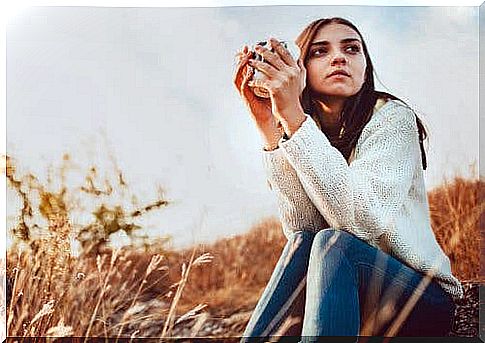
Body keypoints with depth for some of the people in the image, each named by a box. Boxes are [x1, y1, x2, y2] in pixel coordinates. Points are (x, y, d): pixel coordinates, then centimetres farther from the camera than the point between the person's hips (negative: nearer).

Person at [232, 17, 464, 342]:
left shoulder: (391, 117, -13)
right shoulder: (307, 132, 1)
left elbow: (362, 219, -30)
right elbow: (302, 227, -16)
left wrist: (292, 116, -32)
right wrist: (267, 122, -20)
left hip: (425, 298, -4)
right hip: (348, 295, 4)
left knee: (333, 245, -30)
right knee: (302, 244, -25)